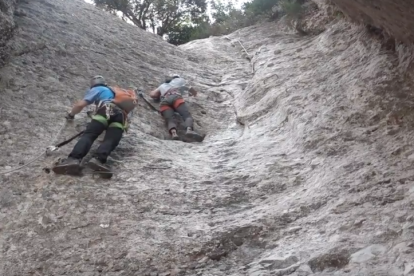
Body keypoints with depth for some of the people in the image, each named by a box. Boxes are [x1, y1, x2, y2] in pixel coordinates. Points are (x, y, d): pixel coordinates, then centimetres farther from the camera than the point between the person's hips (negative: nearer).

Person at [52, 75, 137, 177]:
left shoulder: (96, 89, 26)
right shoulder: (115, 90, 44)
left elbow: (80, 104, 17)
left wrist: (71, 114, 34)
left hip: (107, 110, -4)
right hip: (122, 114, 4)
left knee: (88, 135, -15)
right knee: (110, 140, -17)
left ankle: (74, 159, -39)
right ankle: (98, 160, -46)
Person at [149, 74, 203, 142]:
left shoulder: (162, 85, 43)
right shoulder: (181, 80, 38)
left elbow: (152, 94, 32)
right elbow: (194, 92, 46)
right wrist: (191, 94, 68)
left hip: (164, 101, 2)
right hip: (176, 97, -2)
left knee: (170, 120, -21)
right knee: (187, 116, -20)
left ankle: (173, 133, -56)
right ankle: (189, 130, -55)